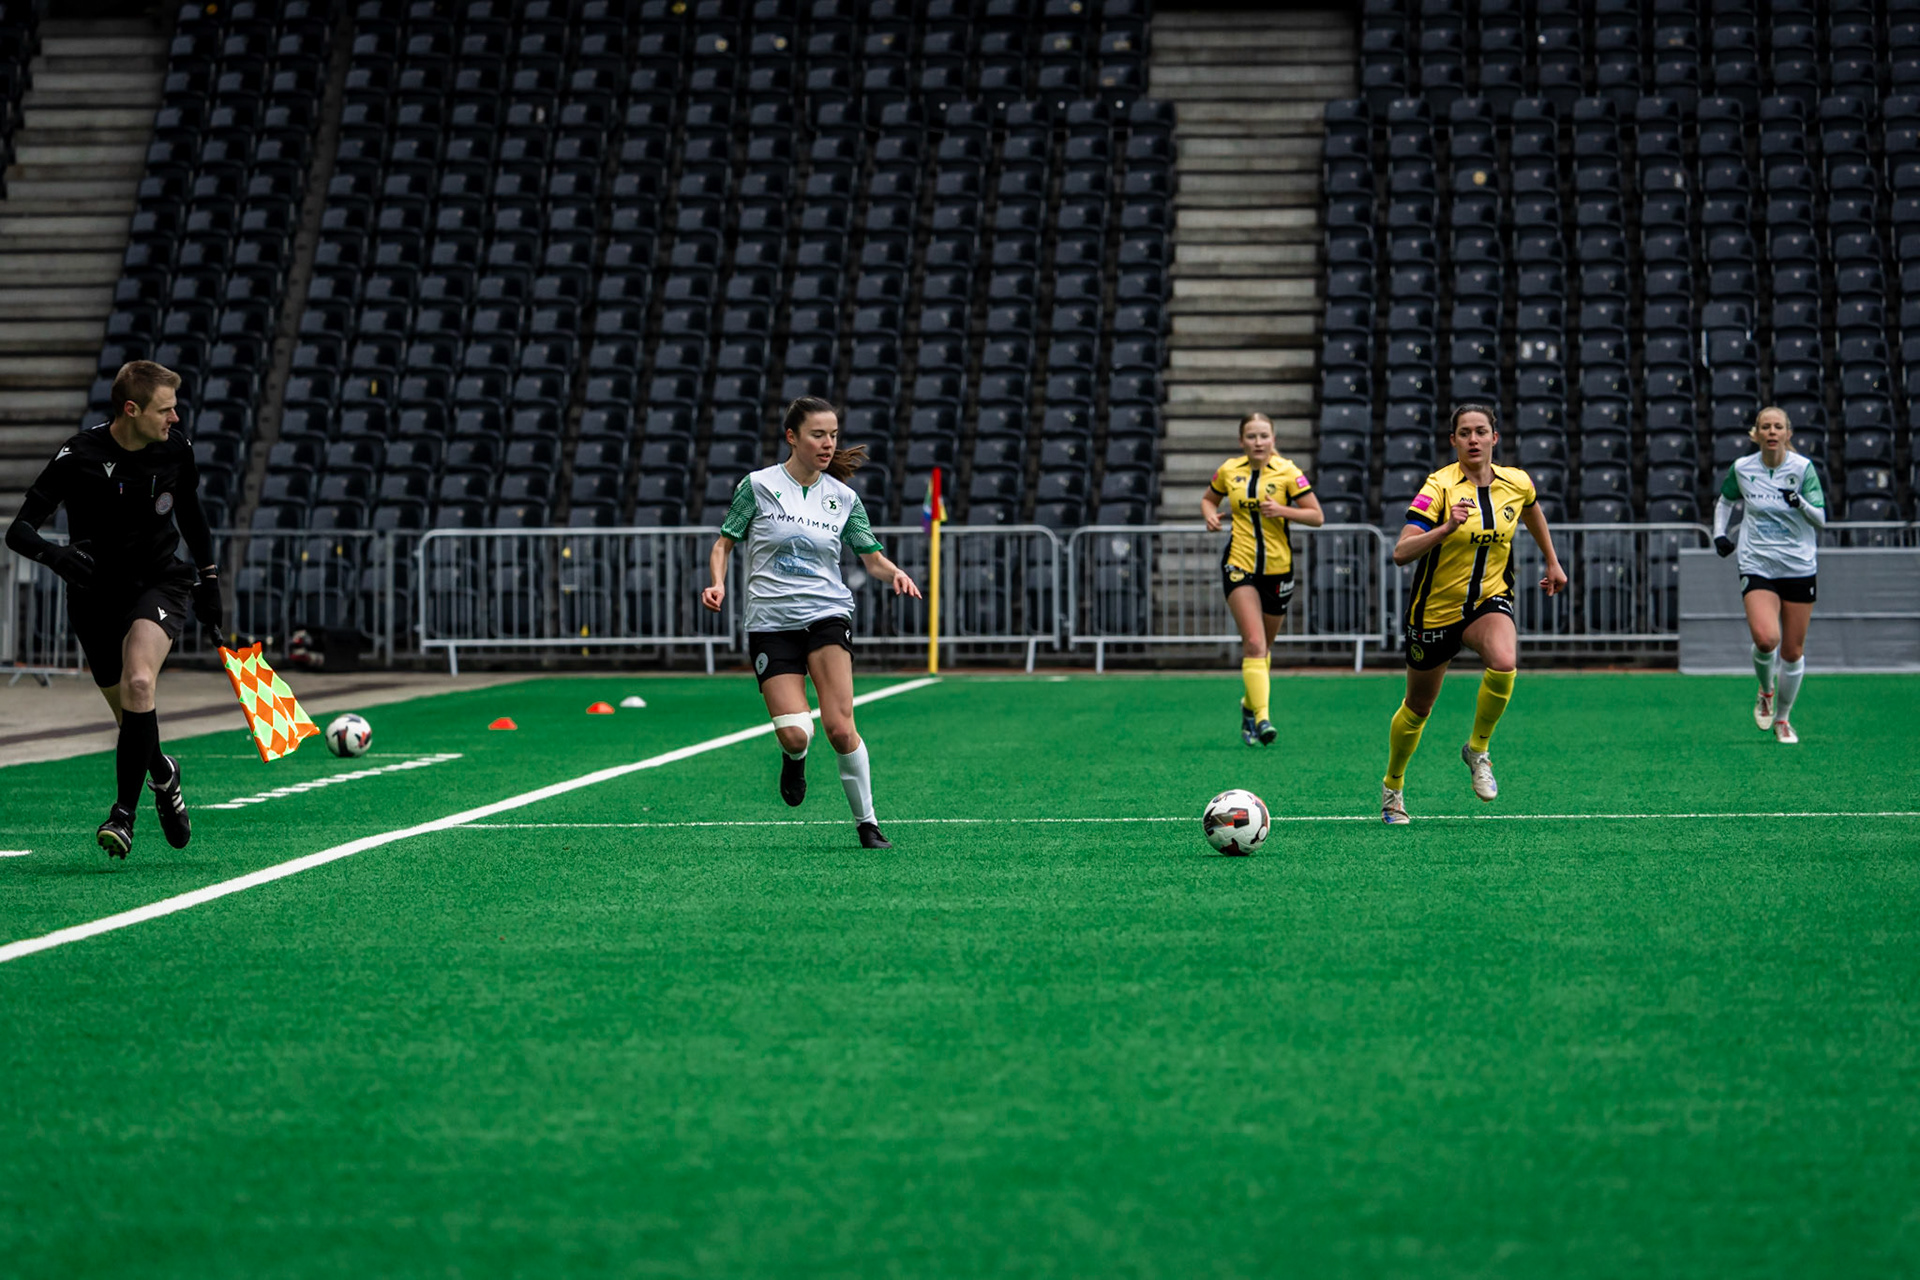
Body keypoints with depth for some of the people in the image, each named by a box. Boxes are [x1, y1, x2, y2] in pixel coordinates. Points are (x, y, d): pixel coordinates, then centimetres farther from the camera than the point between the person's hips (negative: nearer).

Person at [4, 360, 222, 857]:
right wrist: (54, 554, -40)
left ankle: (124, 812, -19)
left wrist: (208, 578, 19)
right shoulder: (79, 457, -19)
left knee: (139, 684, -27)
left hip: (161, 583, 0)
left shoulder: (176, 448, -7)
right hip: (97, 592, 0)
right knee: (131, 714, 7)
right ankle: (163, 774, 41)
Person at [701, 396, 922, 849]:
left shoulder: (843, 497, 7)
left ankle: (866, 823, -2)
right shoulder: (759, 486, 0)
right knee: (794, 734, -14)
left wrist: (895, 573, -10)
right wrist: (718, 583, -11)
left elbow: (872, 557, 12)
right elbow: (724, 542, 7)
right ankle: (795, 758, 24)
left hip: (827, 615, 1)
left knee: (839, 727, -16)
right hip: (770, 621, -1)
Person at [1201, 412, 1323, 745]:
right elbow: (1209, 498, 21)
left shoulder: (1287, 472, -6)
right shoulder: (1228, 471, 1)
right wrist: (1210, 515, -1)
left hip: (1278, 568, 0)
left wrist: (1283, 510, -22)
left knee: (1262, 647, 13)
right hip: (1239, 565, 0)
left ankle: (1250, 706, 37)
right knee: (1253, 642, -16)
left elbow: (1317, 517, -6)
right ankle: (1262, 717, -24)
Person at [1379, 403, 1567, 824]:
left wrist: (1553, 562, 26)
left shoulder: (1516, 483, -5)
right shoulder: (1440, 486, -19)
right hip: (1435, 610, -2)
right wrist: (1447, 528, -40)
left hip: (1490, 600, 2)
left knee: (1504, 663, -32)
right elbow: (1401, 553, -27)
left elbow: (1531, 511, 22)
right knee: (1418, 708, 12)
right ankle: (1392, 786, 39)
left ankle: (1478, 749, -7)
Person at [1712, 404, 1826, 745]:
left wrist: (1800, 503, -24)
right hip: (1757, 566, 0)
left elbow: (1821, 519, -5)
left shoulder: (1803, 468, -5)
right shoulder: (1742, 469, 0)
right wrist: (1719, 533, 7)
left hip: (1799, 567, 0)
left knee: (1792, 651, 6)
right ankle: (1766, 690, 9)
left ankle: (1783, 718, 27)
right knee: (1765, 639, -23)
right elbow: (1725, 499, 20)